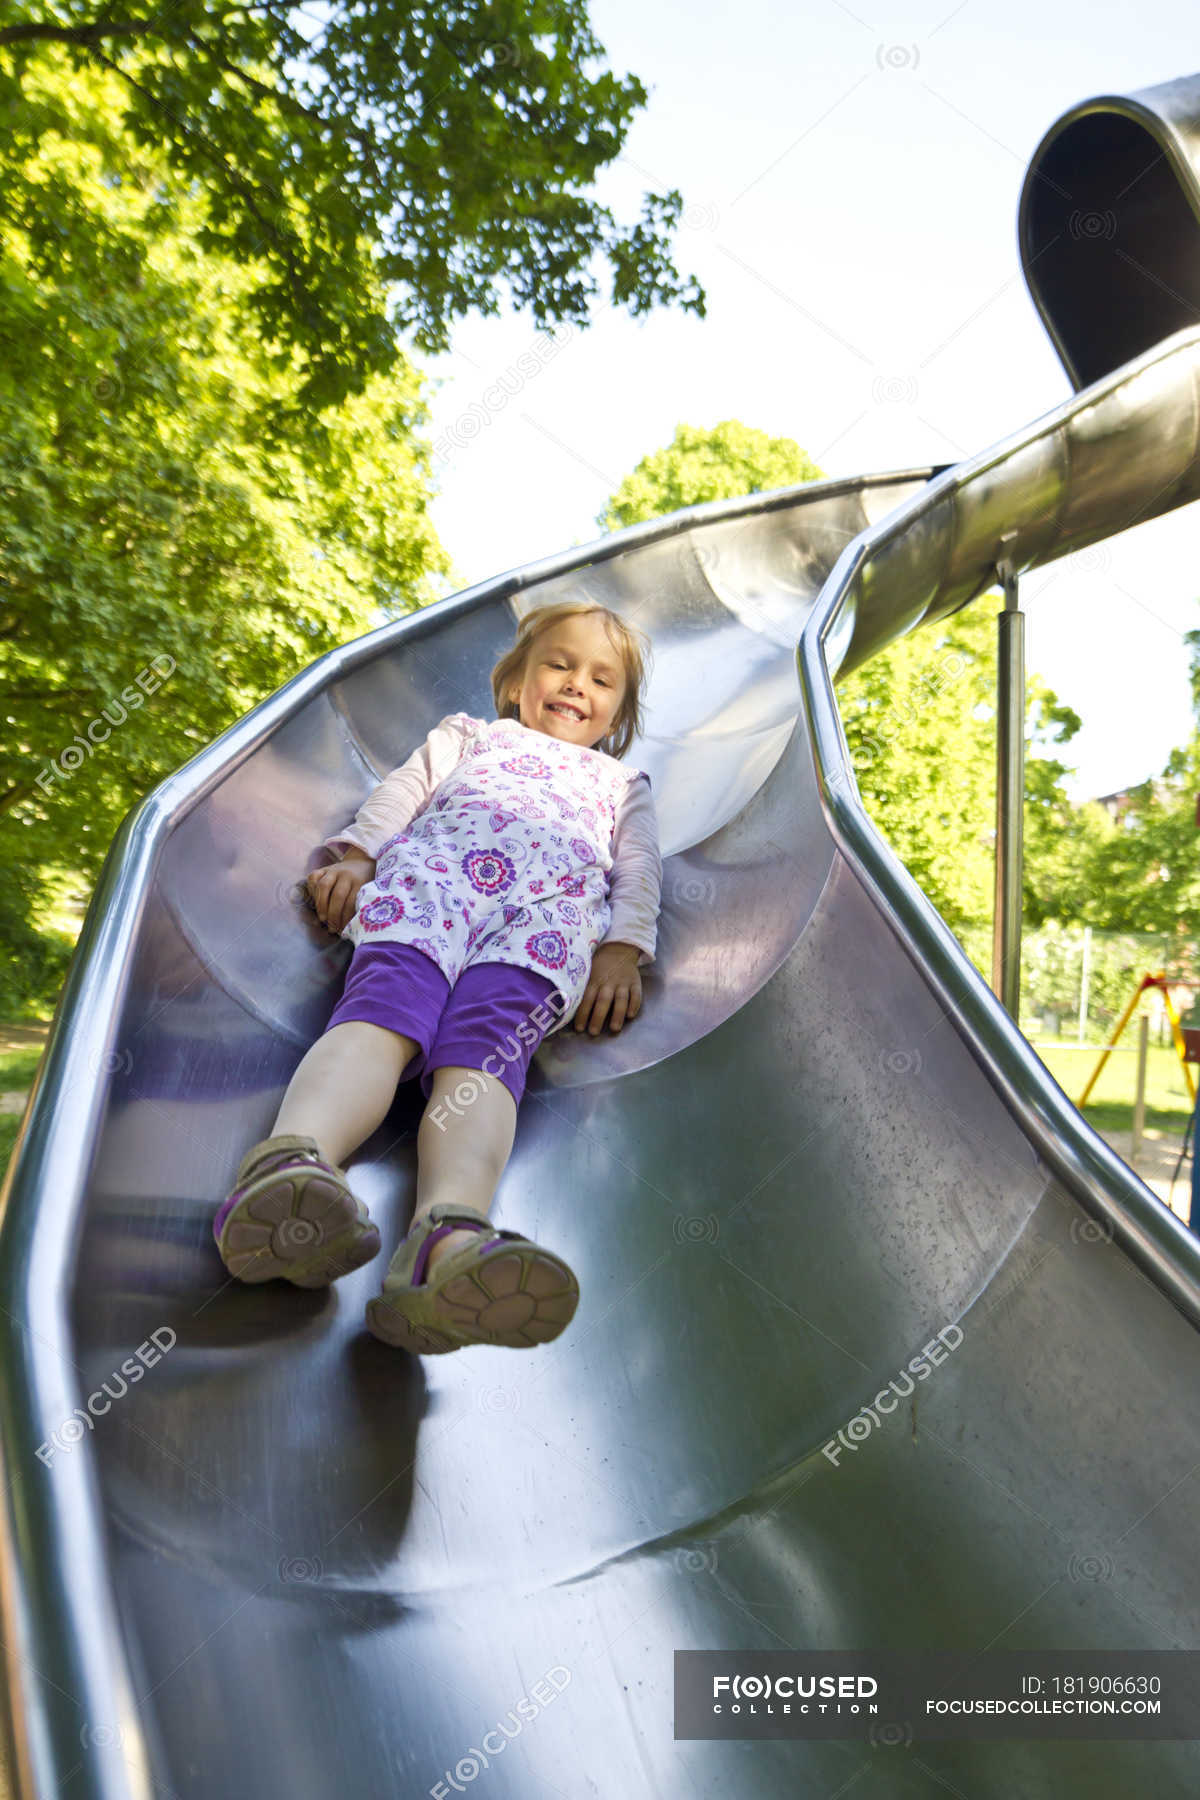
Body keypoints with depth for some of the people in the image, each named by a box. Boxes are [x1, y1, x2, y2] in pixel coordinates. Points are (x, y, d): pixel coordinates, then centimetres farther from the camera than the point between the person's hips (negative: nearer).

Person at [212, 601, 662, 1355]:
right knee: (391, 997, -34)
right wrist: (357, 855, 6)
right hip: (435, 864, 1)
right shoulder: (470, 733, 42)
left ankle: (449, 1242, -60)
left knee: (489, 1039, -34)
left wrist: (623, 948, 4)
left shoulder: (623, 781, 42)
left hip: (556, 900, -1)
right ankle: (293, 1161, -60)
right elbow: (404, 788, 27)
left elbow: (639, 865, 25)